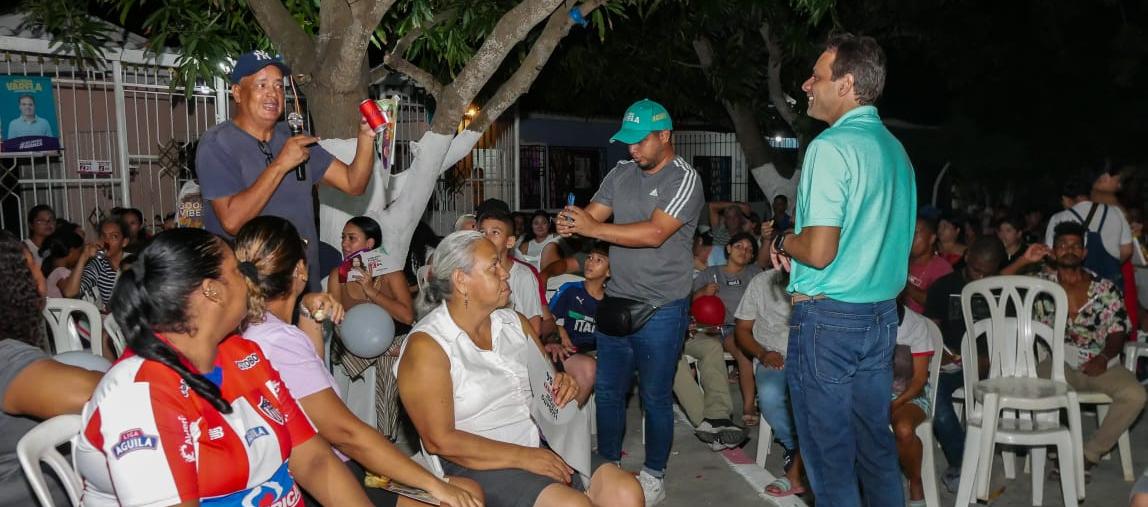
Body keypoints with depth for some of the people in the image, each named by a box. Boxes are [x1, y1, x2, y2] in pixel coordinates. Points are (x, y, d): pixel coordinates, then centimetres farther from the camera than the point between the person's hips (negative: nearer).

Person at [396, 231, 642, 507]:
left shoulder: (515, 322, 9)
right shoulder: (426, 346, -11)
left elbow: (548, 379, 23)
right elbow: (439, 441, -15)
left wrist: (563, 385, -3)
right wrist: (522, 457, -19)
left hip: (545, 444, 6)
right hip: (480, 464, -6)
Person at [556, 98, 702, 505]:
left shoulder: (684, 179, -12)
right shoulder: (621, 173, 8)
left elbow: (655, 233, -24)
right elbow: (592, 216, 3)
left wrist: (594, 229, -26)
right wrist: (571, 224, -20)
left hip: (660, 309, -6)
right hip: (616, 302, 6)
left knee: (655, 396, 6)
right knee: (607, 390, 14)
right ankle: (609, 467, 30)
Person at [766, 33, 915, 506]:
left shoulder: (831, 147, -17)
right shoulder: (895, 150, 10)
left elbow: (819, 252, -23)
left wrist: (782, 242, -3)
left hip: (828, 318, -8)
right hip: (882, 315, 8)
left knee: (829, 455, 4)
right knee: (876, 445, 18)